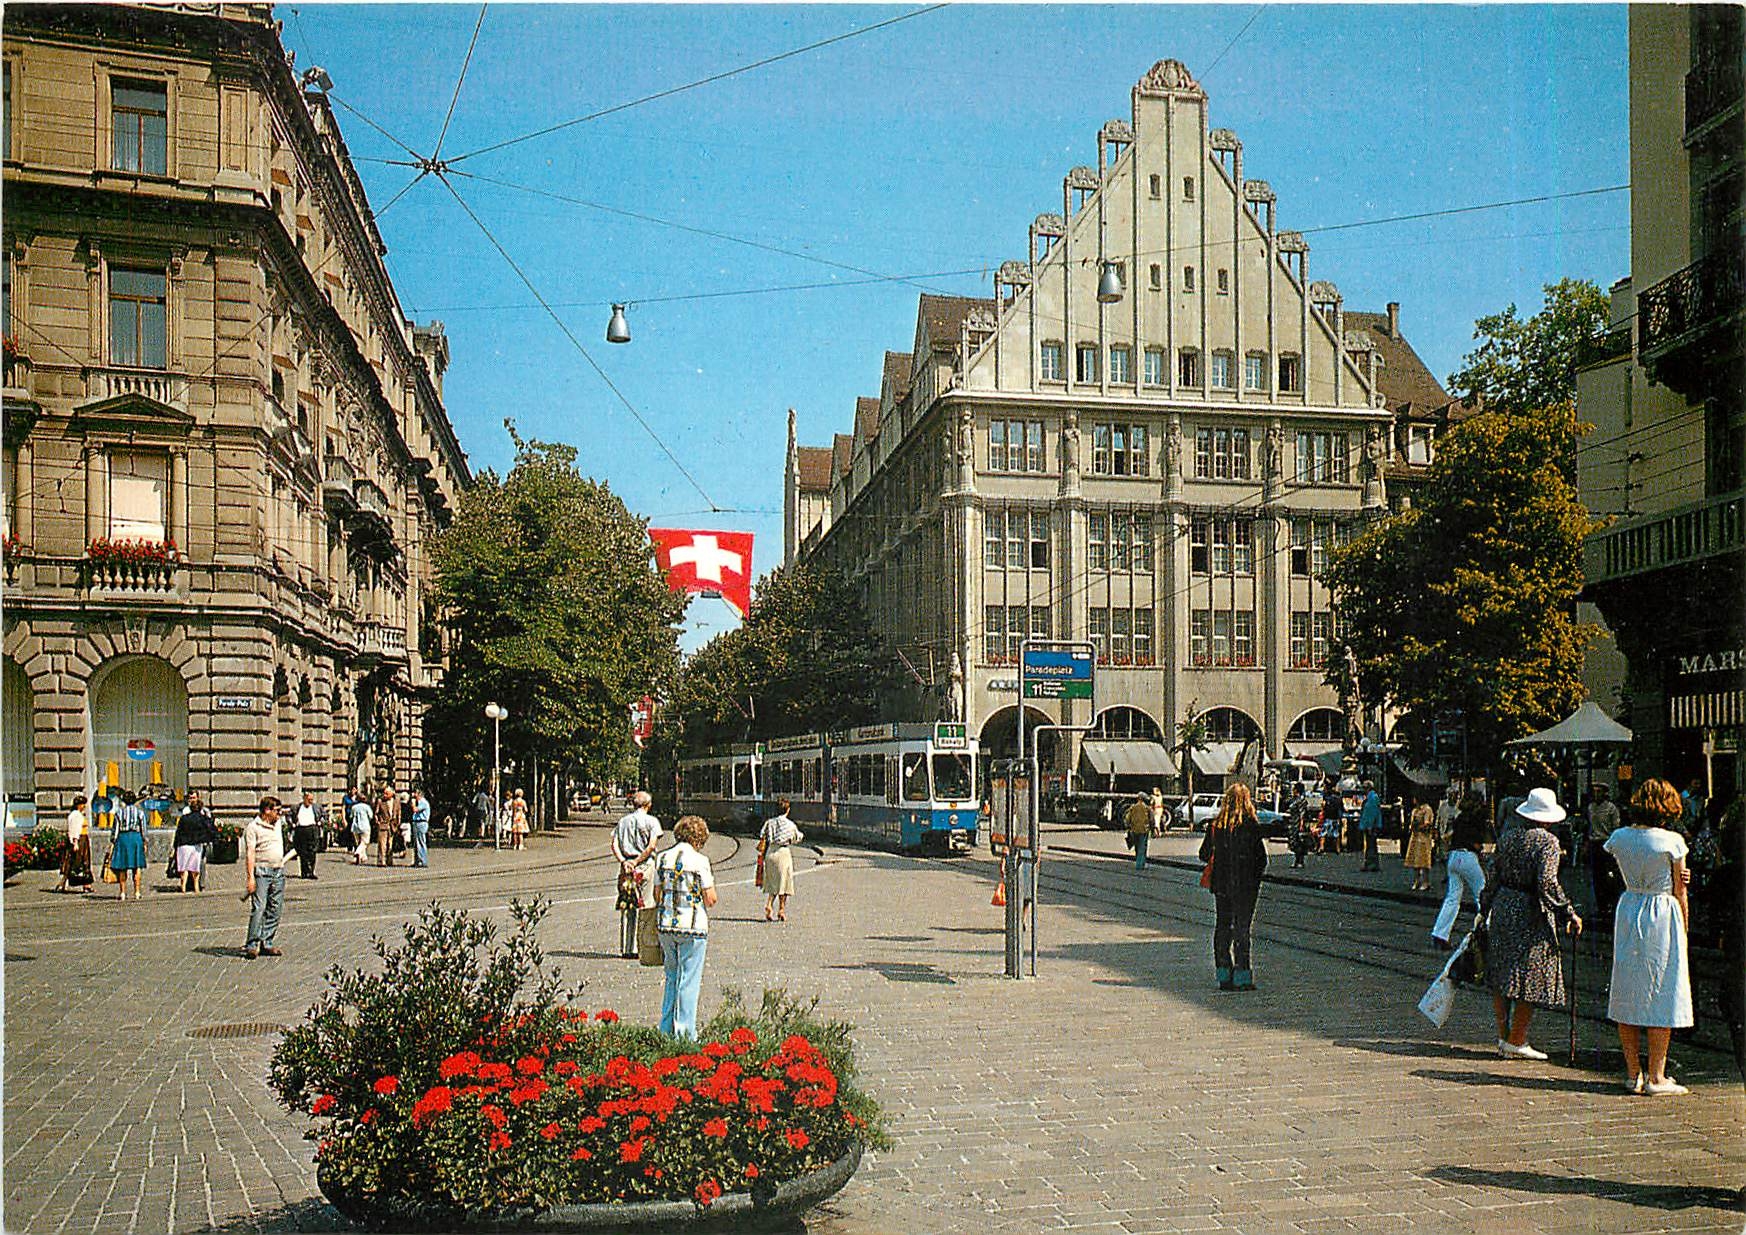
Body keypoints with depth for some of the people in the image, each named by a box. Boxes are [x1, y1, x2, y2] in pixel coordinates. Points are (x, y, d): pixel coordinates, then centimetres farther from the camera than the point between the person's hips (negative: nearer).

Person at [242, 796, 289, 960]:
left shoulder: (278, 824, 16)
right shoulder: (253, 827, -7)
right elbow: (250, 853, -12)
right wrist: (250, 877, -18)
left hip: (278, 872, 7)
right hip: (261, 872, -7)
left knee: (275, 910, 6)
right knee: (258, 908, -12)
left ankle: (266, 944, 10)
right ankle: (252, 945, -9)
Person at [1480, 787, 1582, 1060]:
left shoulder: (1507, 838, 6)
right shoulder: (1547, 842, -12)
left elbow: (1493, 877, 9)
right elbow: (1548, 883, -20)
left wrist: (1485, 910, 18)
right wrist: (1569, 914, -14)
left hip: (1502, 907, 6)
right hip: (1531, 914, -6)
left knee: (1500, 975, 14)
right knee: (1531, 977, 2)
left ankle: (1503, 1036, 18)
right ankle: (1516, 1042, 4)